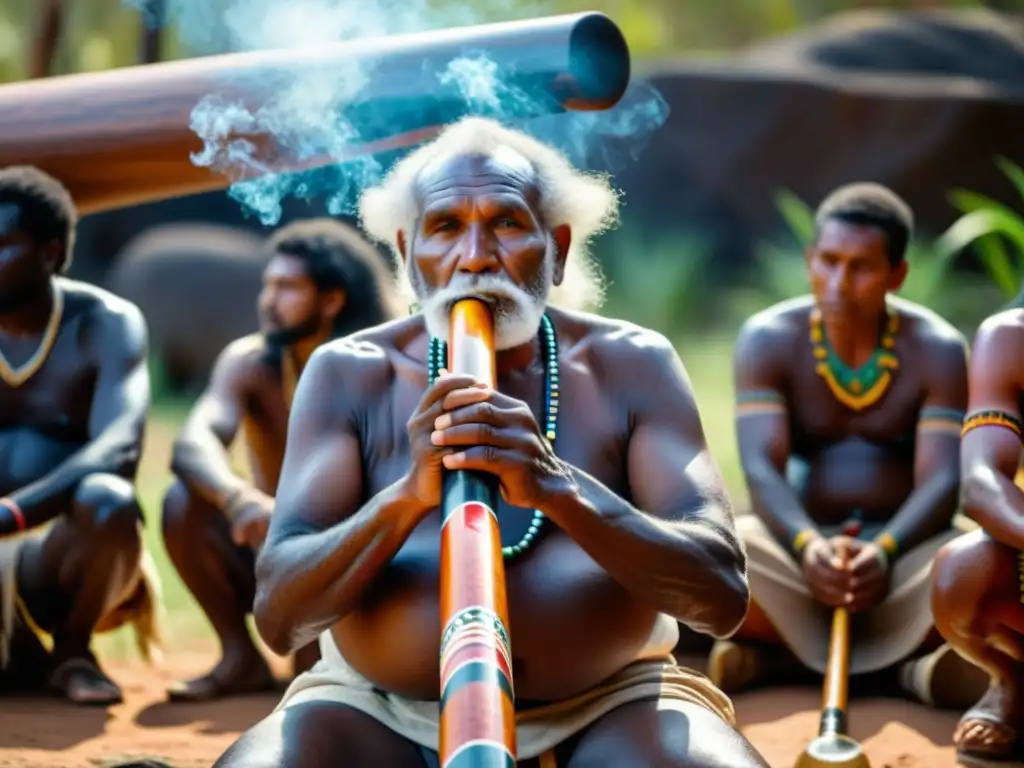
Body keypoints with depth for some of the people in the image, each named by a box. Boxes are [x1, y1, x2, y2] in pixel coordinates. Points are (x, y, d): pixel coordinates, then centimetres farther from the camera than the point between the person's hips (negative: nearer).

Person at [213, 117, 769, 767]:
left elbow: (722, 596, -9)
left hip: (610, 709, 0)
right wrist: (407, 496, -23)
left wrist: (559, 488, -24)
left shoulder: (632, 364, 2)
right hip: (380, 711, 0)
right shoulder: (349, 373, 3)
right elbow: (279, 616, -6)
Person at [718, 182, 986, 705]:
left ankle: (781, 659, -25)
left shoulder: (936, 349, -4)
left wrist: (884, 551, -35)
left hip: (901, 546, 0)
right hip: (800, 542, 0)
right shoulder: (769, 339, -4)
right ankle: (898, 664, -24)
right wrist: (807, 546, -36)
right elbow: (762, 469, -15)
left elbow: (942, 482, -14)